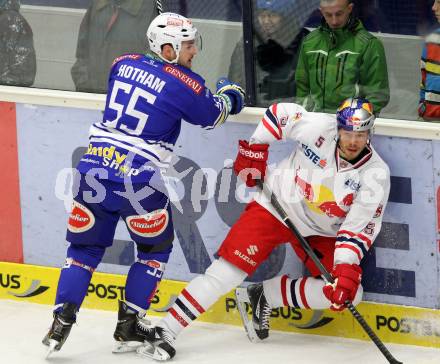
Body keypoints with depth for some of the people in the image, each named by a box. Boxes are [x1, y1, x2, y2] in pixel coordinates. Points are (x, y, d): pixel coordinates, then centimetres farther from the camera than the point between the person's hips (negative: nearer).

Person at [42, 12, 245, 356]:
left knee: (85, 248, 17)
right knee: (155, 250, 17)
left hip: (93, 169, 5)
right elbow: (213, 115, 12)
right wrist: (230, 94, 34)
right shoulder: (186, 85, -6)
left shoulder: (123, 64, 10)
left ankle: (61, 323, 7)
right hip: (138, 181, -5)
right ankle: (128, 327, 14)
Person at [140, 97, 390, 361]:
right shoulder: (320, 128, -20)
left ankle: (268, 296, -1)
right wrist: (255, 148, -5)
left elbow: (359, 228, -18)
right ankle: (165, 332, -12)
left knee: (348, 294, -15)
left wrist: (347, 269, -29)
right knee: (229, 269, -16)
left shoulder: (376, 174, -17)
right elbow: (279, 112, -3)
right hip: (276, 207, -2)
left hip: (321, 234, 2)